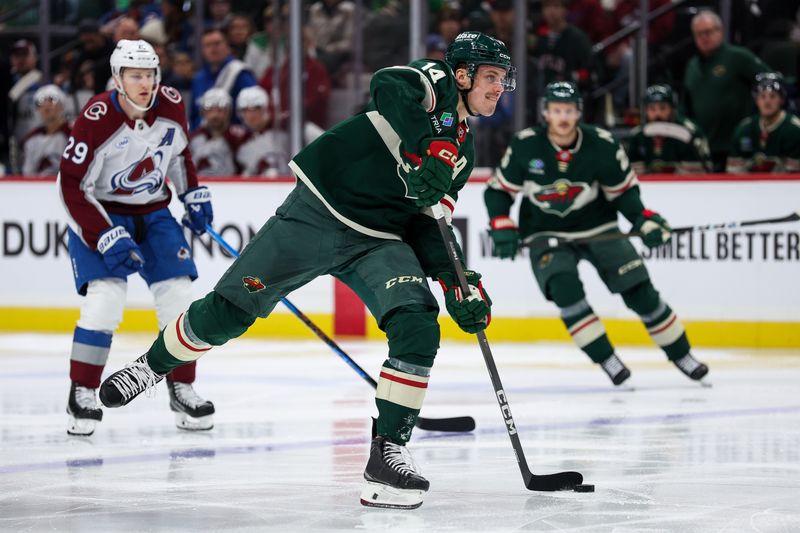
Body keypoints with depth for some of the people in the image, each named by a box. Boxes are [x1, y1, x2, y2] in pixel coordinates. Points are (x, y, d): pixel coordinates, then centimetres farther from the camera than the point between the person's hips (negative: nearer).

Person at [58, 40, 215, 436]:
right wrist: (105, 237, -26)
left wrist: (194, 194, 7)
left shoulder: (171, 106, -9)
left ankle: (182, 389, 10)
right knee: (104, 297, -20)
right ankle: (81, 395, -9)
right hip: (99, 213, -5)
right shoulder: (96, 119, -25)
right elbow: (72, 187, -21)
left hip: (153, 212, 5)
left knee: (178, 296, -4)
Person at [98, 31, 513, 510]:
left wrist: (456, 280, -2)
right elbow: (388, 85, -28)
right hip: (319, 213, -6)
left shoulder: (463, 153, 15)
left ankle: (388, 453, -13)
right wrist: (430, 146, -39)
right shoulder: (433, 80, -4)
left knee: (419, 331, -17)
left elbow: (427, 224, 13)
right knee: (227, 312, -3)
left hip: (379, 241, 6)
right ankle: (152, 365, 25)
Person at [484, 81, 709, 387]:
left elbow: (624, 190, -2)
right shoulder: (525, 146, -15)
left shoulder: (601, 145, -14)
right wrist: (502, 229, -16)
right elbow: (498, 190, -4)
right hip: (546, 234, -1)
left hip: (597, 228, 1)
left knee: (640, 292, -5)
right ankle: (607, 360, -17)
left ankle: (681, 355, 14)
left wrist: (644, 220, -16)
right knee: (564, 288, -28)